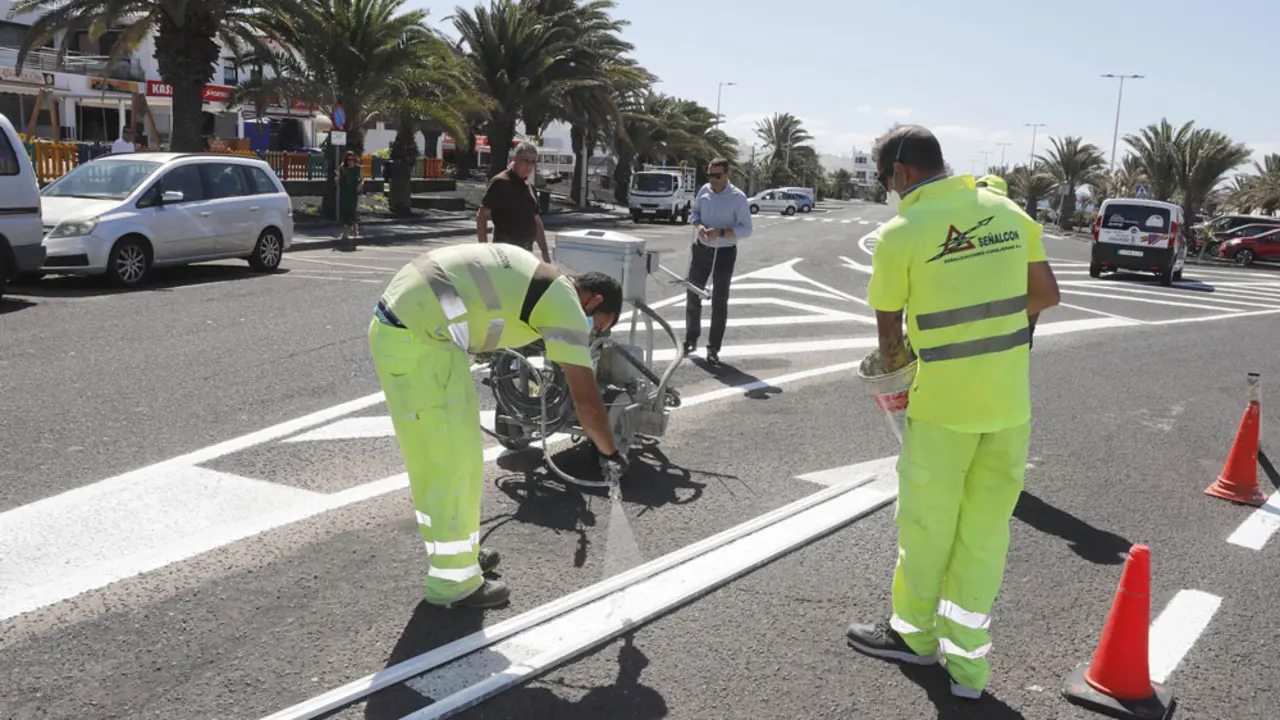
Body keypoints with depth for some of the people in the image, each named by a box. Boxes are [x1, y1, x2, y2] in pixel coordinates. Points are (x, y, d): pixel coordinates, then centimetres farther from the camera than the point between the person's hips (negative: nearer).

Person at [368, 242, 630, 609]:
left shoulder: (534, 273, 22)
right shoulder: (565, 303, -4)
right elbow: (586, 400, -4)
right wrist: (612, 454, 10)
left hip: (392, 327, 10)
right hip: (421, 343, -10)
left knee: (432, 460, 22)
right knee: (453, 465, 3)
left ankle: (454, 550, 37)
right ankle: (453, 582, 16)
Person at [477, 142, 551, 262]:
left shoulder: (530, 187, 16)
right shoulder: (500, 183, -8)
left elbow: (536, 221, 22)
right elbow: (482, 216, -11)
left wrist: (545, 251, 17)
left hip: (527, 248, 8)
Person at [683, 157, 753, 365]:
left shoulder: (738, 198, -13)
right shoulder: (704, 191, 0)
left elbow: (746, 229, -12)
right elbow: (694, 212, 13)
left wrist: (720, 232, -26)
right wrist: (698, 225, -10)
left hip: (724, 254, -4)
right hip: (701, 249, 4)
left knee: (719, 301, 3)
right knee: (693, 295, 10)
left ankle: (713, 348, 12)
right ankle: (691, 339, 25)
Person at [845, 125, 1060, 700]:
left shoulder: (901, 233, -13)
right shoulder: (1007, 211, 3)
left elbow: (889, 333, -4)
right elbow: (1047, 294, 9)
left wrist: (895, 360, 17)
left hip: (943, 404, -5)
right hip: (1011, 402, 5)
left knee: (926, 525, 14)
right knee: (985, 530, 14)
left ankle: (913, 633, 34)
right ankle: (967, 663, 22)